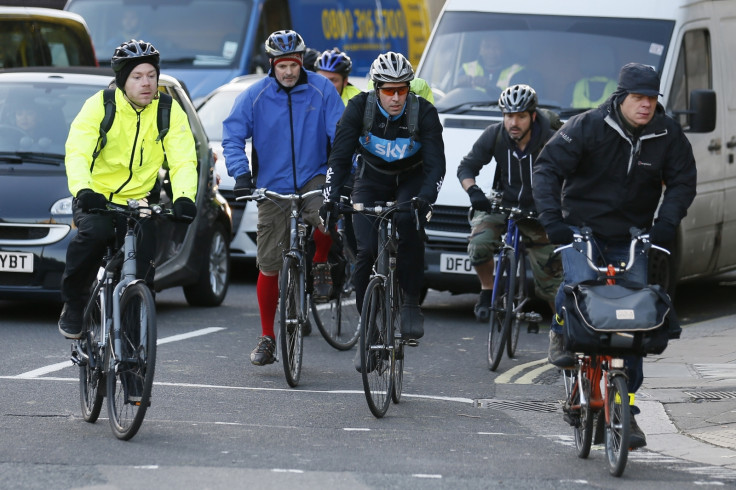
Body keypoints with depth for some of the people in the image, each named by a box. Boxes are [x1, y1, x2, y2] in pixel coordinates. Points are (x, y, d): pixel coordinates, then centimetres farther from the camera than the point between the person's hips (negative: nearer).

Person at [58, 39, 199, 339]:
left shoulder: (170, 112, -4)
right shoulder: (99, 106, -11)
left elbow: (183, 160, -10)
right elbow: (77, 153, -22)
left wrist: (184, 197, -31)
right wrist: (82, 190, -42)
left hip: (139, 201, 2)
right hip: (95, 198, -2)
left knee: (143, 264, -15)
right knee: (94, 232, -32)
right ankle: (72, 303, -12)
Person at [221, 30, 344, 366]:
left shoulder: (321, 90, -3)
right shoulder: (254, 96, -4)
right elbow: (232, 137, -7)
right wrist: (241, 175, -21)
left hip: (314, 180, 0)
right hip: (273, 188, 1)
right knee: (270, 266, 2)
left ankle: (320, 265, 0)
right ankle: (267, 337, 17)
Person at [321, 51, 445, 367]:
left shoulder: (424, 113, -22)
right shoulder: (360, 107, -20)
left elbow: (436, 163, -27)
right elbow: (340, 157, -20)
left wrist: (424, 198, -45)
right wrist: (331, 197, -35)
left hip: (411, 182, -1)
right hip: (371, 181, 1)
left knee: (409, 225, -33)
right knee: (367, 251, -17)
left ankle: (411, 303, -18)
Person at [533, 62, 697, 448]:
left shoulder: (668, 136, -4)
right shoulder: (588, 127, -12)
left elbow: (682, 181, 4)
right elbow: (548, 168, -9)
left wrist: (666, 222, -12)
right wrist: (551, 218, -20)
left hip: (631, 237, 3)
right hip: (581, 227, -2)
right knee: (580, 281, -30)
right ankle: (562, 333, 6)